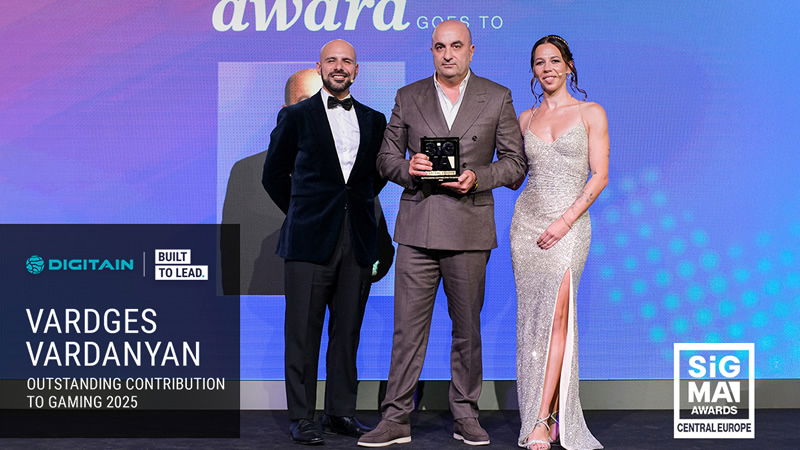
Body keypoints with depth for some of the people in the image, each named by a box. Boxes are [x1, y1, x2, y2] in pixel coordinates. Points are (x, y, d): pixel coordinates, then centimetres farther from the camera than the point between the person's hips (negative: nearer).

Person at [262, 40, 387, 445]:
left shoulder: (374, 120, 12)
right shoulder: (296, 116, 4)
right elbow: (274, 174, 9)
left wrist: (359, 204, 13)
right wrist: (300, 213, 8)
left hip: (358, 241, 3)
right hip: (310, 240, -3)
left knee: (348, 331, 8)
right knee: (303, 332, -1)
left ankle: (341, 412, 18)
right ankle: (300, 417, 6)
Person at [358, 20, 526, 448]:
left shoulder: (497, 97, 6)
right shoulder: (408, 97, 9)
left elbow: (515, 161, 5)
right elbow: (386, 158, 12)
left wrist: (477, 178, -11)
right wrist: (408, 168, -10)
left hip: (469, 229, 0)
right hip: (417, 229, 1)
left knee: (467, 327, 8)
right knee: (407, 327, 0)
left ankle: (465, 416, 20)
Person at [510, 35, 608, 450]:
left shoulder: (591, 113, 2)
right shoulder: (525, 118, 13)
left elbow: (600, 174, -4)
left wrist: (566, 220, -13)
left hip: (570, 223, -4)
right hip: (527, 220, 4)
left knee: (555, 316, -13)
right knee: (532, 318, 2)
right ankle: (545, 415, 10)